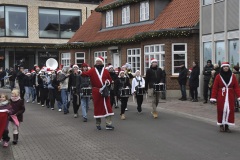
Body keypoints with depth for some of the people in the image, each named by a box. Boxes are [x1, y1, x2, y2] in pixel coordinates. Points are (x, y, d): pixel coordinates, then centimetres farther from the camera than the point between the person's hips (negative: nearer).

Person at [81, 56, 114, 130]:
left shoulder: (106, 71, 8)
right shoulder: (92, 70, 3)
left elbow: (110, 79, 15)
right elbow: (86, 74, -12)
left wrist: (108, 81, -6)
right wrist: (81, 73, -33)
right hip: (96, 91, -1)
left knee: (107, 107, -4)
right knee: (97, 107, 5)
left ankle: (108, 124, -3)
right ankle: (98, 124, 17)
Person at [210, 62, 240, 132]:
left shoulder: (233, 76, 4)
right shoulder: (218, 76, -2)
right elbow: (215, 88, -5)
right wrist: (213, 98, -10)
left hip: (230, 97, 2)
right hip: (221, 97, -2)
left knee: (229, 110, 0)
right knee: (221, 110, -1)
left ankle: (227, 125, 11)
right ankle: (221, 125, 14)